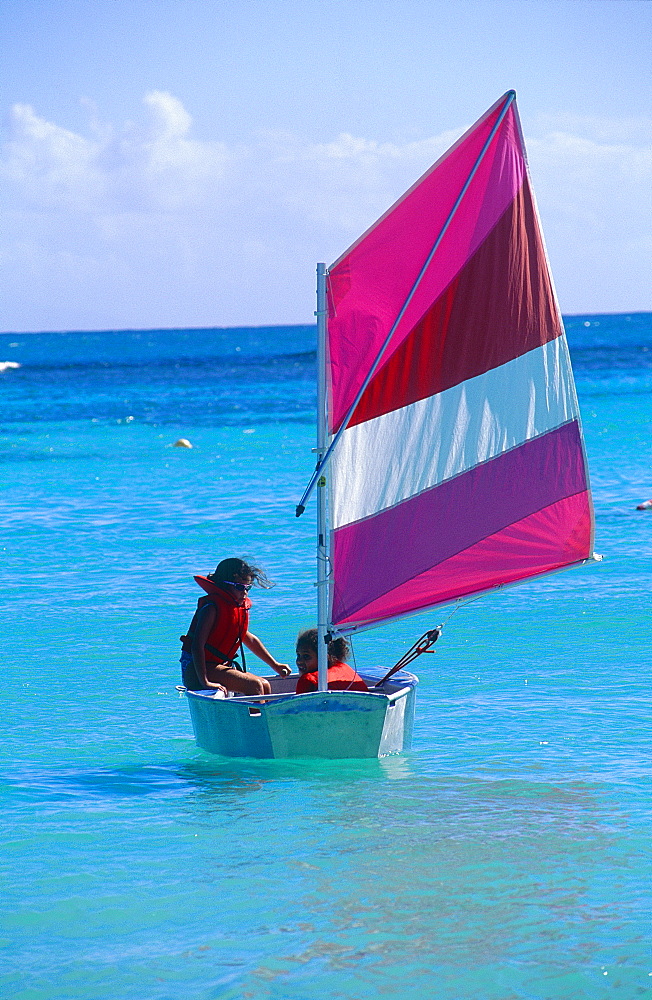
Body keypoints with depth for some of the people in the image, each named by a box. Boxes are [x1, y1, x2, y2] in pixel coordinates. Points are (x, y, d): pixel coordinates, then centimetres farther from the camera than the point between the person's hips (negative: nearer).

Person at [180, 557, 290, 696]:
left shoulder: (241, 608, 11)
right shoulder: (212, 608, -17)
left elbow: (250, 639, 28)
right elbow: (197, 645, -25)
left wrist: (275, 665, 31)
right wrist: (205, 682, -34)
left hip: (220, 667, 10)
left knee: (265, 686, 2)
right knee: (254, 685, -22)